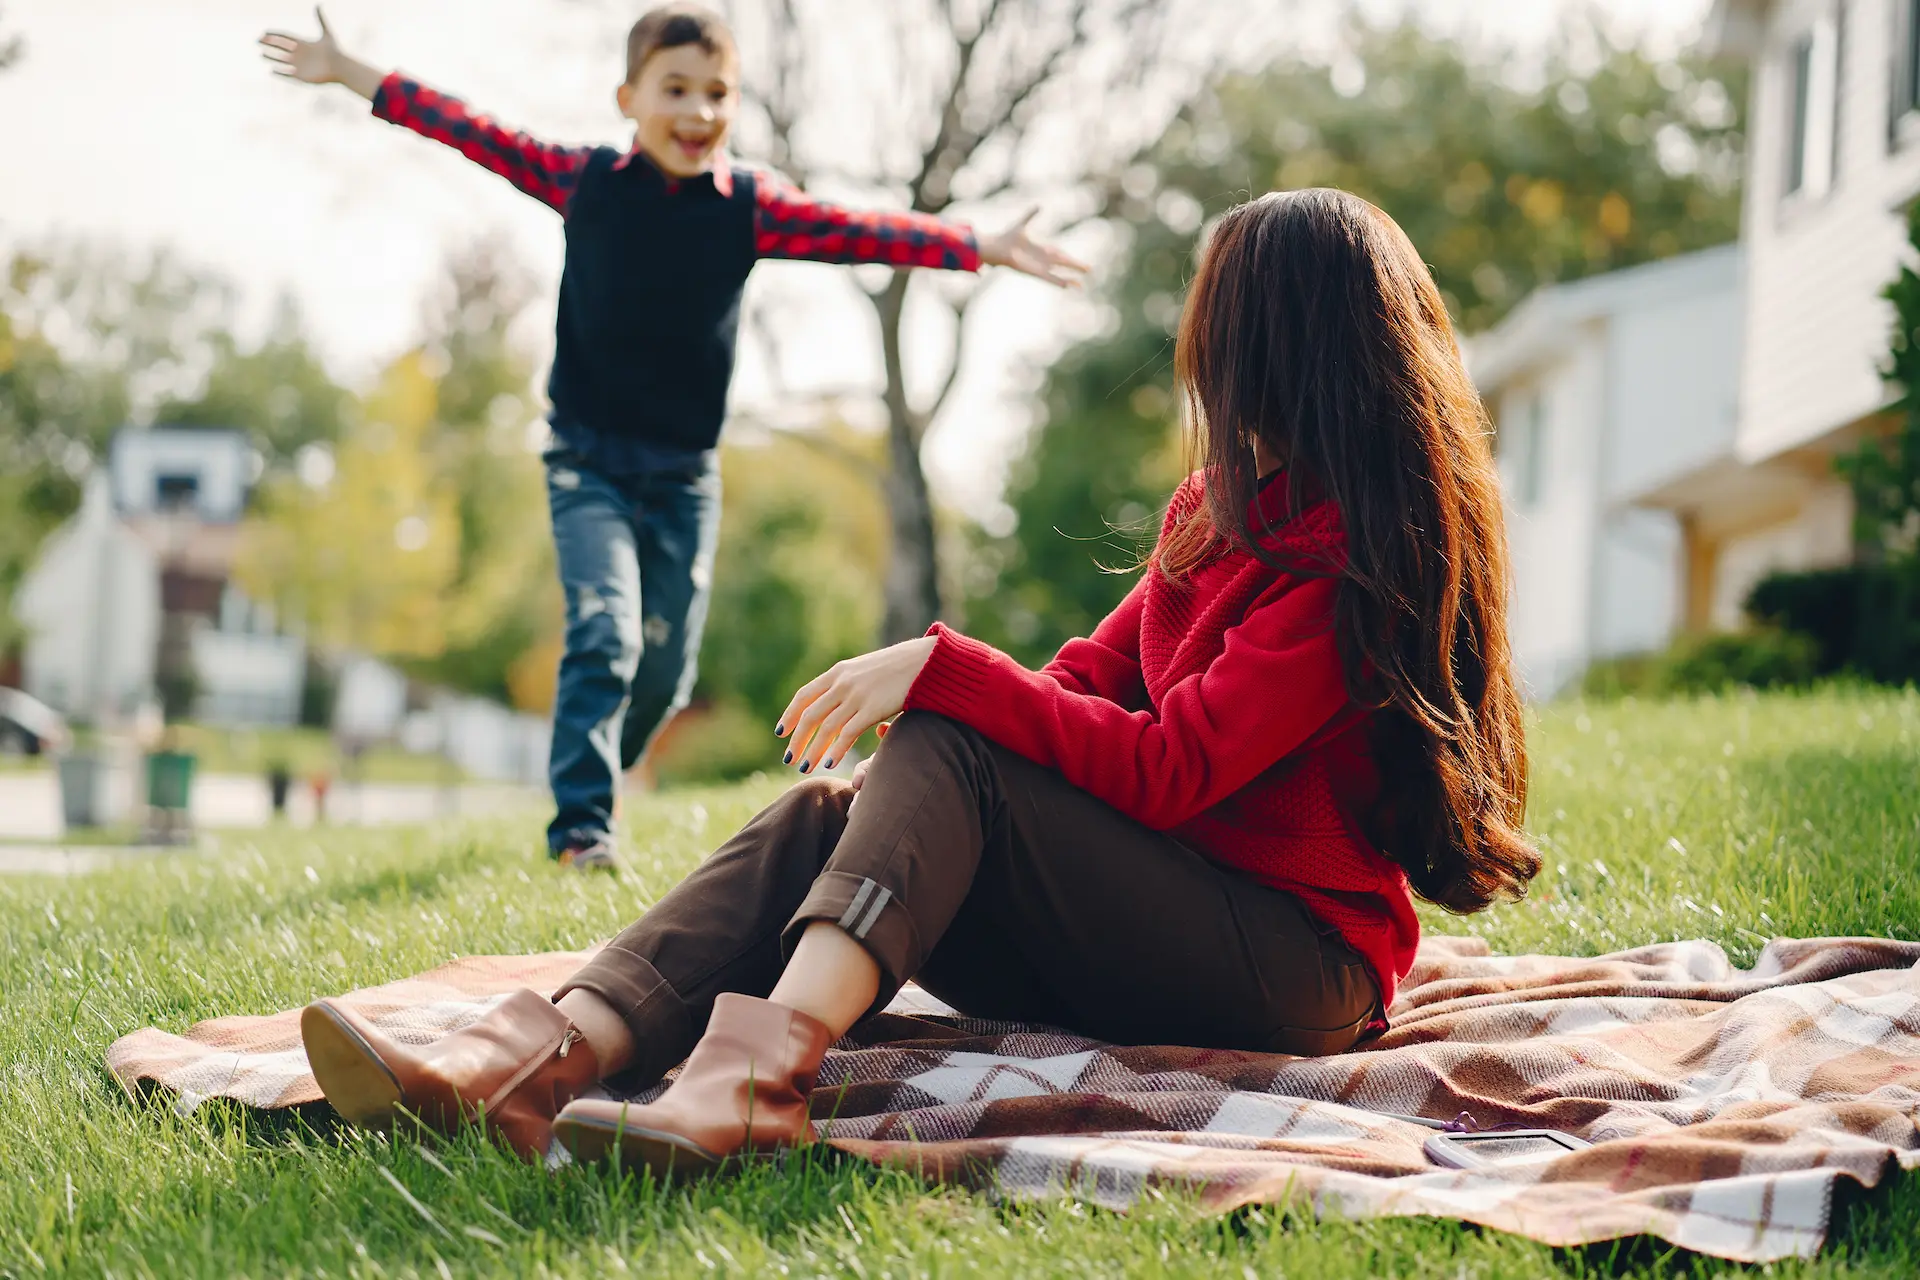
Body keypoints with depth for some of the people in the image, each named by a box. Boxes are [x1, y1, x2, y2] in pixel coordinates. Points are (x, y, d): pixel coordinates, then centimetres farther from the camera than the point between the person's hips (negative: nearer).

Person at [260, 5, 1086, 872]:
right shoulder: (583, 179, -2)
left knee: (664, 668, 8)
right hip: (588, 461, -2)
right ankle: (579, 826, -14)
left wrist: (988, 249, -8)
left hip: (685, 473, 2)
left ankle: (590, 789, 33)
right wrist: (348, 74, 6)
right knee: (605, 633, -19)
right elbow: (473, 134, 3)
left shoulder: (752, 205, -1)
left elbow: (865, 234, -4)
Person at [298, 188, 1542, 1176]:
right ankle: (541, 1051, -36)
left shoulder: (1359, 554, -15)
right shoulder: (1220, 506, 16)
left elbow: (1171, 768, -23)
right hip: (1165, 925, 8)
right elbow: (1101, 675, 15)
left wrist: (939, 675, -22)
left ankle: (763, 1063, -50)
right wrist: (934, 699, -4)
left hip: (1296, 960, -8)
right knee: (827, 815, -14)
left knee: (947, 754, -27)